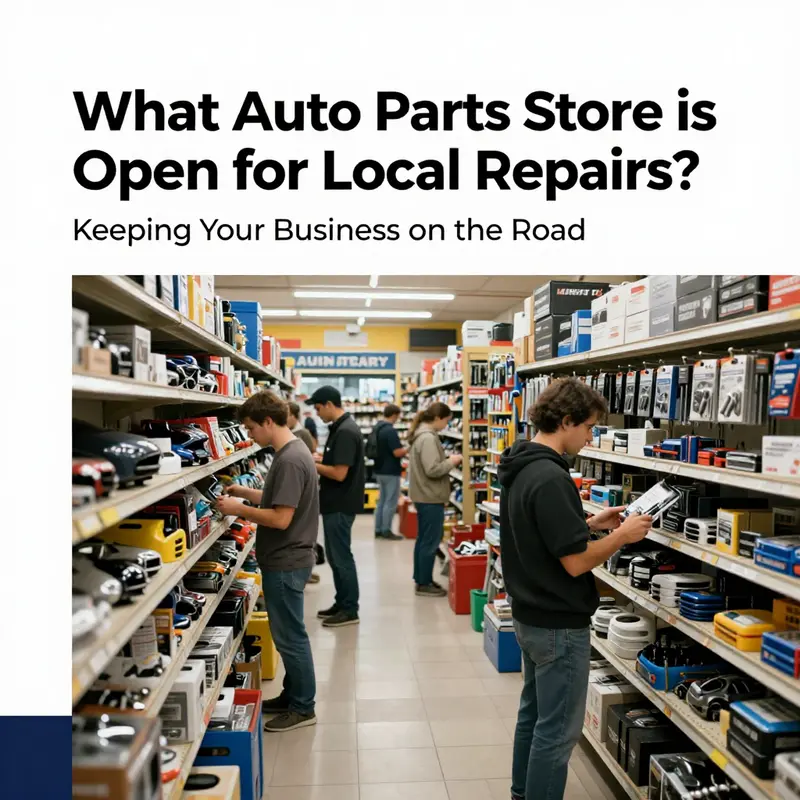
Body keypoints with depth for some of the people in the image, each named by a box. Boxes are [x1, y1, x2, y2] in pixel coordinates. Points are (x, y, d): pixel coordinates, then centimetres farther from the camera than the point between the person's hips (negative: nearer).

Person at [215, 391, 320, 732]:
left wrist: (238, 509, -16)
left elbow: (281, 519, -25)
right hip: (285, 559, 10)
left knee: (290, 636, 4)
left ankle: (303, 708, 19)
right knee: (287, 633, 20)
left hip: (285, 563, -10)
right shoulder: (293, 451, 8)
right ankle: (291, 695, 34)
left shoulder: (289, 460, -23)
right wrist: (245, 492, 11)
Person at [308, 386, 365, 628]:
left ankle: (350, 611, 11)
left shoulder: (345, 432, -21)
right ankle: (341, 603, 28)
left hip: (340, 505, -10)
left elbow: (339, 473, -24)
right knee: (335, 556, 17)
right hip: (335, 503, 10)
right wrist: (320, 458, 8)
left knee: (342, 557, 0)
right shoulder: (341, 427, 11)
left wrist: (313, 465, -13)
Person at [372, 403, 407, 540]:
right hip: (391, 472, -9)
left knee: (382, 500, 15)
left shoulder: (377, 428, 8)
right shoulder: (390, 430, -21)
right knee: (390, 502, 1)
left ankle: (378, 530, 19)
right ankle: (386, 531, 6)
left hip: (380, 470, 9)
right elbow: (397, 452, -23)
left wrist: (402, 445, 21)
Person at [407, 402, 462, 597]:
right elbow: (433, 470, -25)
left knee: (423, 539, 17)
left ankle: (421, 579, 27)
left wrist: (447, 460, 8)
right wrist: (451, 461, -12)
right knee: (431, 541, -1)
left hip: (423, 495, 11)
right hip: (430, 497, -11)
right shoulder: (428, 438, -21)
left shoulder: (421, 434, 12)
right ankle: (424, 584, 8)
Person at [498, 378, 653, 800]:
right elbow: (575, 562, -24)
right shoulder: (550, 477, -26)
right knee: (557, 729, 7)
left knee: (533, 713, 23)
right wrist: (622, 535, -10)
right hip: (558, 624, -10)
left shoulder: (519, 467, 3)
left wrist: (590, 523, 9)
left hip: (529, 615, 10)